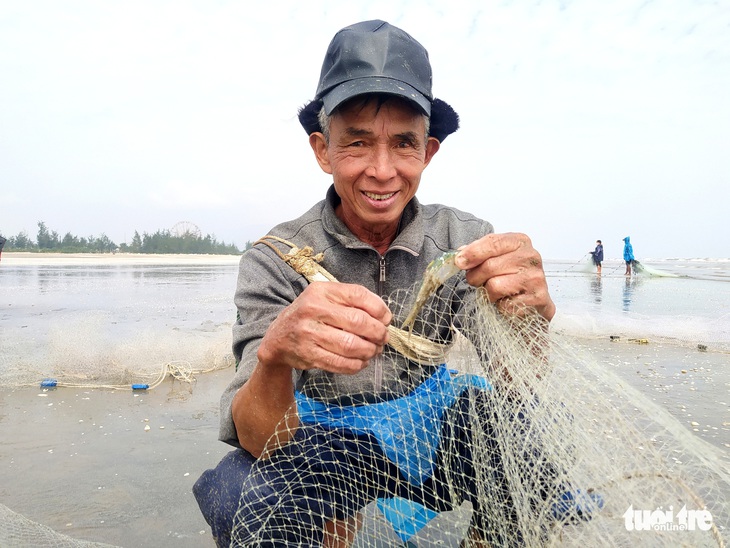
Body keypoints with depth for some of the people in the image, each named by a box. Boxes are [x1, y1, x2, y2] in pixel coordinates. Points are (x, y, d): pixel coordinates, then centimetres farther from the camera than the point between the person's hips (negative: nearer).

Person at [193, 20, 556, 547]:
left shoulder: (461, 239, -11)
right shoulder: (276, 260, -17)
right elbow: (260, 440, -24)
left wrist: (531, 310, -40)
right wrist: (276, 352, -46)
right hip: (325, 441, -1)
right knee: (242, 495, -30)